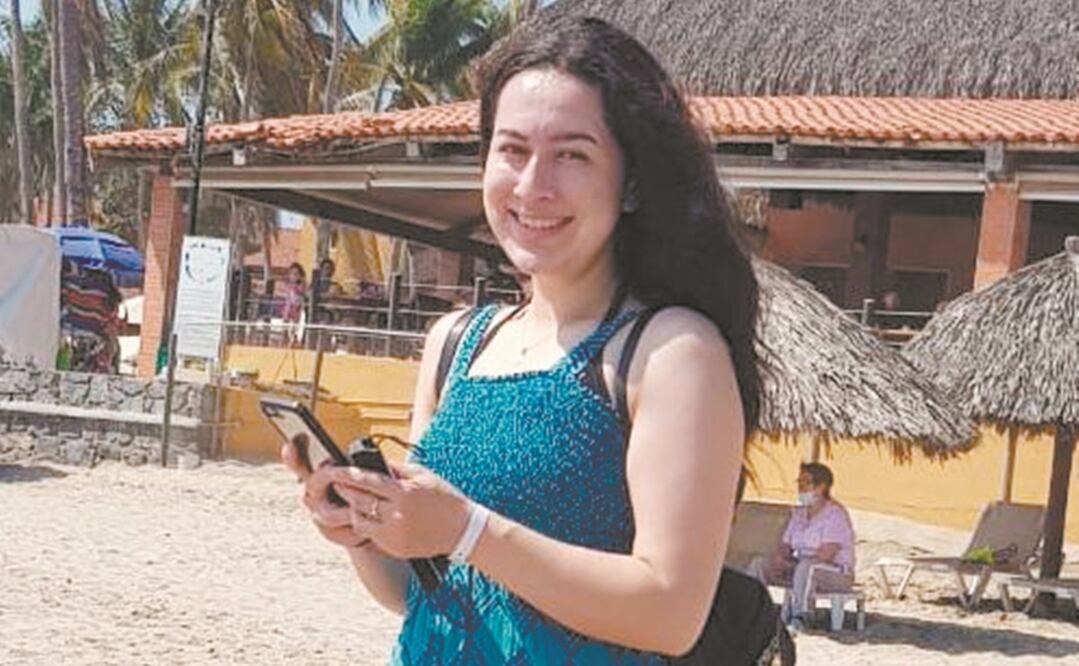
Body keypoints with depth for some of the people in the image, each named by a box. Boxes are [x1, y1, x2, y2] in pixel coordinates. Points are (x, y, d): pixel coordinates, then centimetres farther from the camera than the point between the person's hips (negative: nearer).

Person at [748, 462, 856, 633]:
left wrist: (790, 566, -23)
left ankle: (798, 620, -42)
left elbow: (826, 555, -22)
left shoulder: (835, 513, -13)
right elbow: (784, 545, 13)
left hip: (837, 573, -8)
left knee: (806, 566, -41)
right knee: (758, 563, -5)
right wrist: (777, 559, -12)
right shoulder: (798, 513, 14)